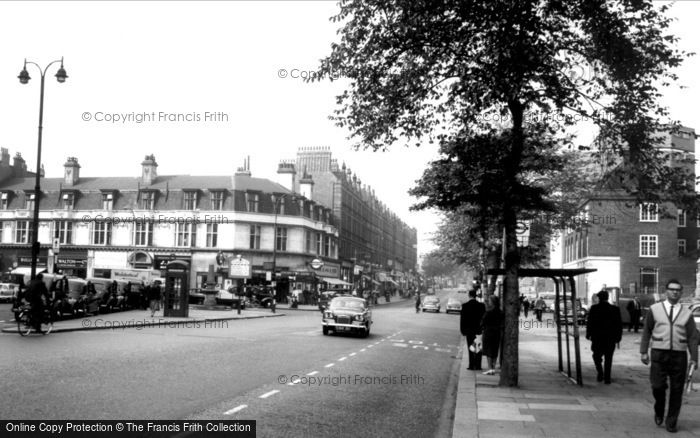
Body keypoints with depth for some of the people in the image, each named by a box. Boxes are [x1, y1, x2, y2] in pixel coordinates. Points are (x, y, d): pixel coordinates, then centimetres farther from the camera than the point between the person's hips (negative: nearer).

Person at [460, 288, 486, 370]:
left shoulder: (465, 305, -8)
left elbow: (462, 318, -5)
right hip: (479, 330, 1)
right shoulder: (481, 305, -4)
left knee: (471, 348, 4)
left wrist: (462, 330, 2)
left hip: (469, 330, -1)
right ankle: (478, 365, 9)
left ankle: (472, 365, 2)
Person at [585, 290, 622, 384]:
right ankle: (607, 378, 8)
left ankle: (600, 372, -1)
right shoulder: (615, 309, -2)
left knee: (597, 356, 16)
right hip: (610, 338, 1)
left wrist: (588, 334, 5)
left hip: (597, 338, -1)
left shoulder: (594, 308, -7)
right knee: (608, 359, 10)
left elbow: (589, 323, -6)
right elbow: (619, 324, 0)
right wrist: (618, 337, 8)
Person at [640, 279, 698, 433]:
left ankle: (671, 422, 17)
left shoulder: (686, 313, 7)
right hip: (659, 353, -1)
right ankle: (659, 412, 23)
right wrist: (644, 352, 0)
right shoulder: (654, 310, 5)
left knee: (677, 390, 3)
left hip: (679, 355, 1)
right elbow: (646, 331, 6)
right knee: (658, 386, -7)